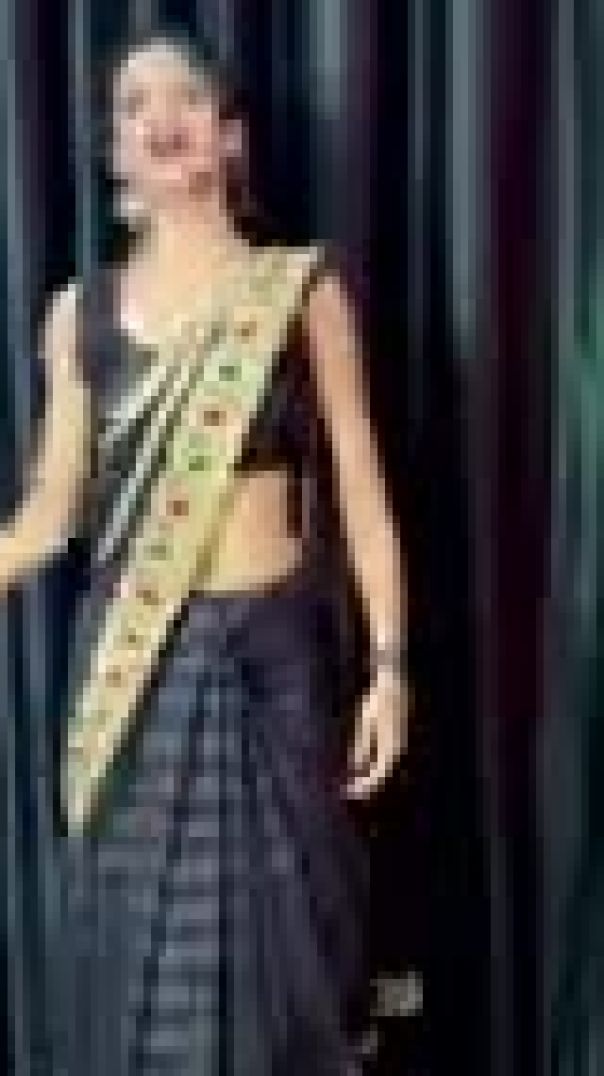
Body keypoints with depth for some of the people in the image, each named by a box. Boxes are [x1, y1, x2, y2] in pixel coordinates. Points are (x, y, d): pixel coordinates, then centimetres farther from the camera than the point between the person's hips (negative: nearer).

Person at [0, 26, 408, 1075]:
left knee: (273, 942, 7)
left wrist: (390, 662, -6)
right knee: (141, 949, 7)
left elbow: (359, 489, -1)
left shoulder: (302, 288, -1)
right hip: (134, 668, 2)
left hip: (271, 655, -1)